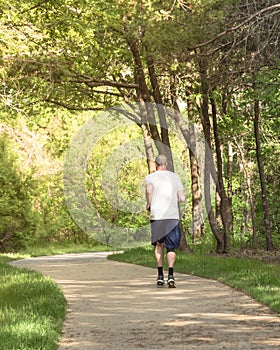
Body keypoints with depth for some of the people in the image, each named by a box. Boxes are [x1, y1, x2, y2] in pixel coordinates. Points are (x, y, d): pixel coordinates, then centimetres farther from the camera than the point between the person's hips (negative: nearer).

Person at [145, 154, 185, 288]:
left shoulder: (150, 177, 5)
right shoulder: (175, 177, 11)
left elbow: (149, 189, -18)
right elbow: (182, 198, 4)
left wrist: (148, 204, -2)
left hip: (157, 215, -1)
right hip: (173, 216, 1)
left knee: (158, 244, 16)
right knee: (171, 247, 2)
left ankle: (160, 275, 10)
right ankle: (171, 275, -17)